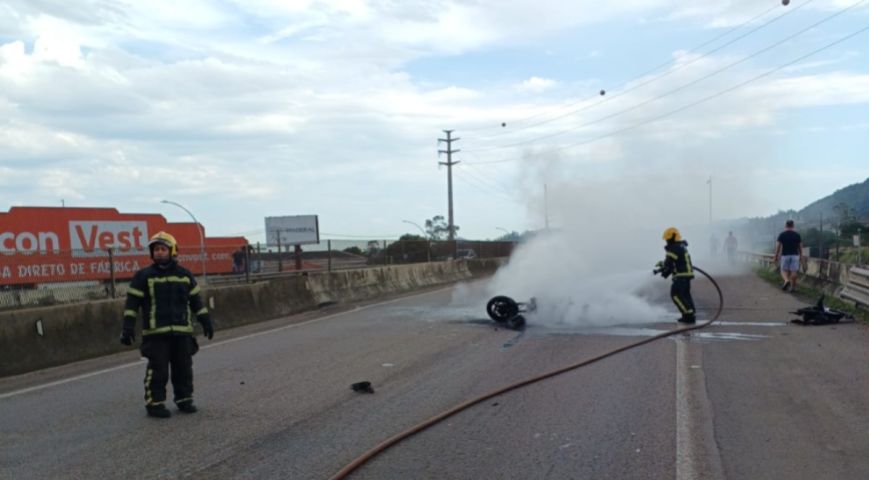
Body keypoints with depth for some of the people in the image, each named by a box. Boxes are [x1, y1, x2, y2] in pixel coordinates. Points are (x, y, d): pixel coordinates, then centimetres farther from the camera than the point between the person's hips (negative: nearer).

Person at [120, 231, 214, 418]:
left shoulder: (184, 275, 9)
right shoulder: (144, 276, -1)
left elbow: (196, 300, 15)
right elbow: (132, 303, -3)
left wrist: (206, 321, 14)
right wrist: (128, 327, -10)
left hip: (182, 332, 4)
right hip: (156, 333, -3)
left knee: (184, 368, 8)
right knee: (158, 370, -4)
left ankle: (184, 400, 20)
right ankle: (154, 404, 5)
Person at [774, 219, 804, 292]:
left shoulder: (782, 235, -2)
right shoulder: (797, 235, 4)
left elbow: (778, 246, -5)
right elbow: (800, 246, 7)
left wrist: (776, 256, 2)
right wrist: (801, 256, 16)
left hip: (785, 255, -1)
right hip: (795, 255, 1)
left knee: (783, 270, 7)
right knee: (793, 271, 3)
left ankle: (786, 280, -20)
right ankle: (793, 287, 5)